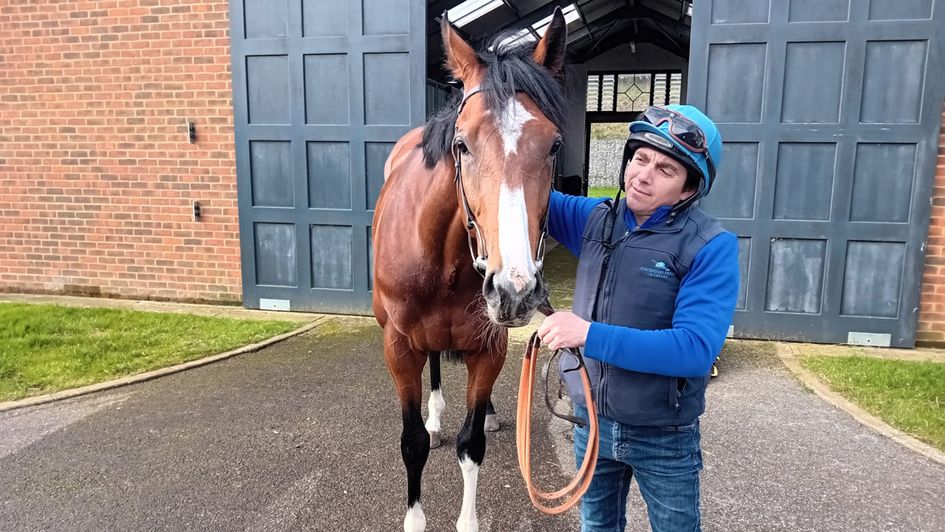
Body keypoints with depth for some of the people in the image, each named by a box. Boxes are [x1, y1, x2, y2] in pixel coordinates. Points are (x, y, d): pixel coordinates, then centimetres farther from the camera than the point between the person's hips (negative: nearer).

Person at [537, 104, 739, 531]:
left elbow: (696, 348, -29)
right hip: (591, 420, 4)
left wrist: (590, 334, -34)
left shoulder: (711, 247, -20)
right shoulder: (597, 218, -5)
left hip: (663, 436, -4)